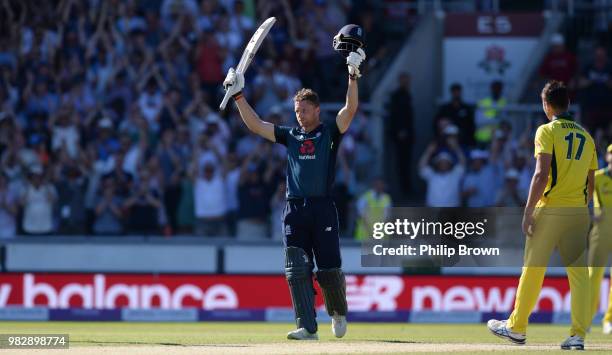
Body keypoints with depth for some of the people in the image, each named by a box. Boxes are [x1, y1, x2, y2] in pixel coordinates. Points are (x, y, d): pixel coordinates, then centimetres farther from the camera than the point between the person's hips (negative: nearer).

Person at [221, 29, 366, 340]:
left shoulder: (329, 133, 7)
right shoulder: (290, 136, 17)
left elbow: (351, 109, -7)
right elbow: (255, 125, 13)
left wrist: (353, 75, -18)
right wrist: (238, 96, 5)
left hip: (323, 209, -3)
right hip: (294, 210, 3)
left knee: (328, 270, -2)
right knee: (297, 269, -7)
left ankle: (338, 311, 27)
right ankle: (308, 327, -8)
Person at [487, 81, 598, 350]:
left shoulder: (547, 131, -5)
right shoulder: (586, 136, 13)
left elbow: (541, 174, -15)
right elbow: (591, 182, 13)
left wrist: (528, 212, -14)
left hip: (550, 209, -5)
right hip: (579, 212, 5)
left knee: (533, 268, 4)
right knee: (578, 272, 3)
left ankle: (517, 328, 12)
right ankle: (578, 335, -3)